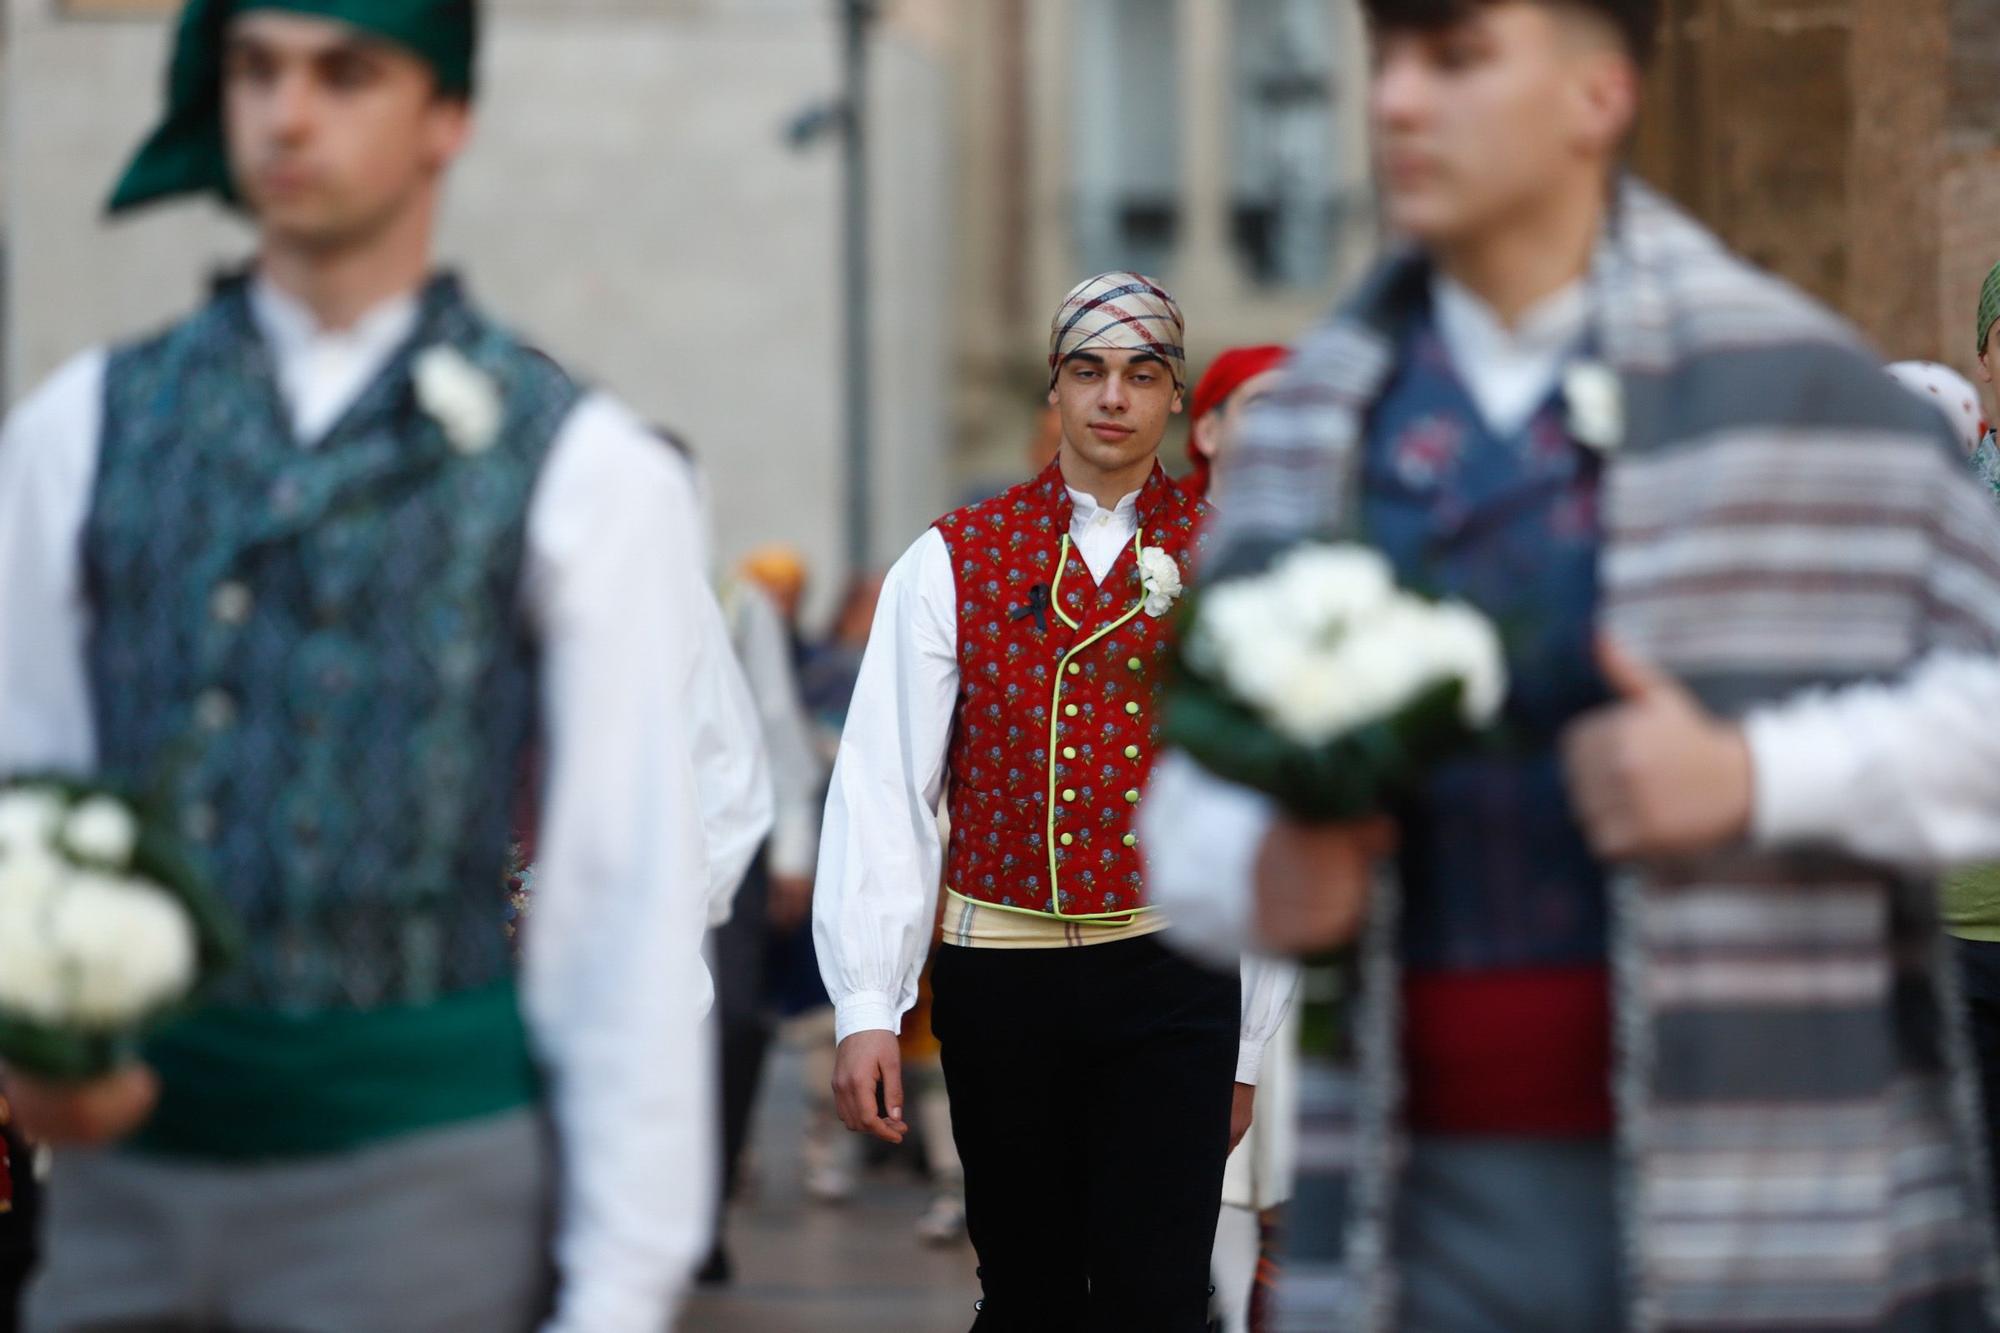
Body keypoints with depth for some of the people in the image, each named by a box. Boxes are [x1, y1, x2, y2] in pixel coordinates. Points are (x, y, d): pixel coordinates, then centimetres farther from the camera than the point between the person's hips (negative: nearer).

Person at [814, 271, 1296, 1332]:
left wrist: (1247, 1048, 6)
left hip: (1171, 971, 0)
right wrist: (866, 1007, -11)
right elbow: (883, 787, -3)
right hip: (999, 968, 0)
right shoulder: (952, 563, 2)